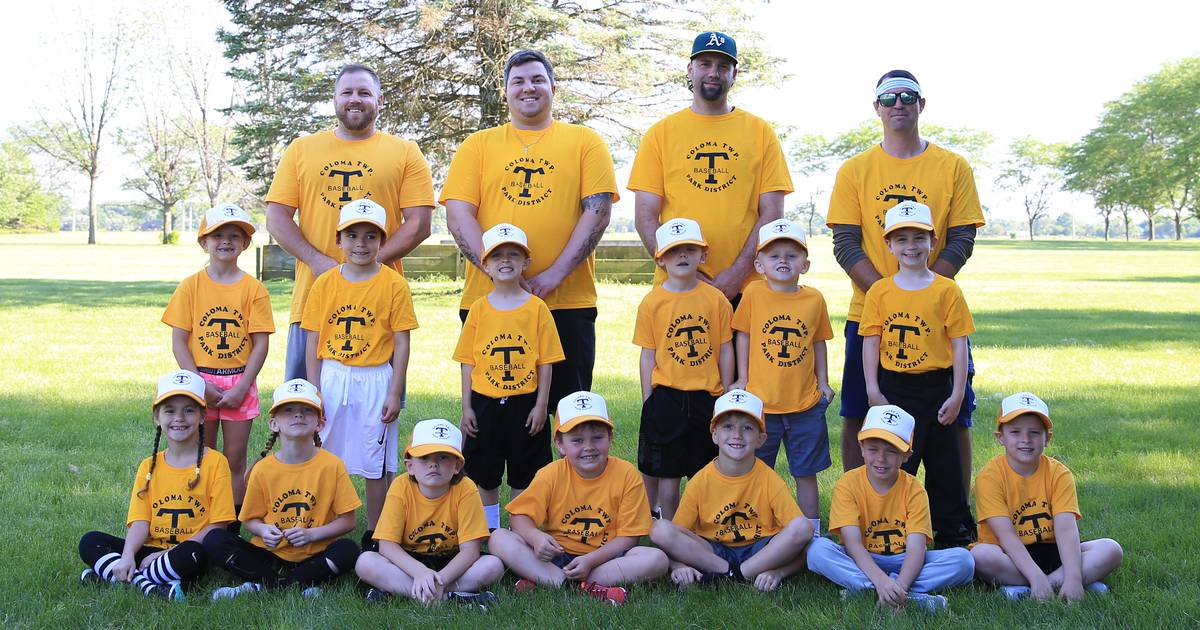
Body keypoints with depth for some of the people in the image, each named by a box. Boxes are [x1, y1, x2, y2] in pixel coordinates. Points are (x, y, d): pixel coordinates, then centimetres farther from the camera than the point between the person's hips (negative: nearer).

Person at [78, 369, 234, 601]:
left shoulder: (215, 463, -3)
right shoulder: (149, 467, 11)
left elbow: (217, 525, -8)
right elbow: (140, 521, 2)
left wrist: (170, 554, -15)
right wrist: (127, 556, -19)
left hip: (185, 552, -5)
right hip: (150, 550, 5)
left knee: (192, 553, -37)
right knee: (89, 542, -12)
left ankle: (107, 574, -22)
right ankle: (148, 586, -30)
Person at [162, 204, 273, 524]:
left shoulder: (254, 289, -2)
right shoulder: (190, 286, -1)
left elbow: (261, 343, -4)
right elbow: (178, 342, -2)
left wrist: (241, 388, -12)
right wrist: (200, 385, -11)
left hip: (240, 383, 0)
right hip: (200, 382, 1)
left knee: (234, 460, 6)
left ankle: (233, 526, 13)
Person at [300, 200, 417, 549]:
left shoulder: (394, 284, -4)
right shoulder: (324, 284, 3)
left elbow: (401, 344, -4)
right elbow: (313, 342, 4)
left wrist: (395, 393, -7)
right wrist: (313, 392, 0)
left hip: (375, 382, -2)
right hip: (331, 379, 2)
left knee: (375, 464, 6)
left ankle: (373, 537, 19)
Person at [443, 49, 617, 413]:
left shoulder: (584, 142, 10)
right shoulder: (478, 145, 12)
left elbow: (598, 211, 0)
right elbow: (458, 215, 2)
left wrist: (555, 274, -11)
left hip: (568, 303, -1)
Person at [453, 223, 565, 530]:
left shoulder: (537, 308, -3)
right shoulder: (479, 308, 1)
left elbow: (546, 362, -2)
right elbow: (468, 362, 3)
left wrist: (541, 405, -7)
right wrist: (466, 407, 0)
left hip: (525, 402, -2)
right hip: (485, 403, 2)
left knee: (523, 474, 8)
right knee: (485, 473, 12)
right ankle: (490, 530, 27)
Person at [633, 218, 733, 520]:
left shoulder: (716, 299, 0)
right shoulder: (652, 302, -2)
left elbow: (725, 350, 4)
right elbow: (647, 357, 0)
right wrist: (649, 403, -1)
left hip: (707, 396, 1)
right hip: (666, 397, -1)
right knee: (668, 471, 5)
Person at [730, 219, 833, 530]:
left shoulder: (814, 298, 0)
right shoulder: (754, 293, -4)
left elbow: (818, 341, 10)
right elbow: (742, 336, 2)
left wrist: (823, 382, 8)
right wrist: (742, 379, 0)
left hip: (805, 403, 1)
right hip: (761, 401, -1)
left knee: (806, 473, 11)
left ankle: (812, 531, 23)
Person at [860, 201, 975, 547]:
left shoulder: (947, 290, -2)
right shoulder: (879, 291, 2)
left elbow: (959, 344, -2)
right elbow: (871, 343, 2)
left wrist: (956, 395, -6)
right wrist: (874, 392, -4)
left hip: (935, 388, -1)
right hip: (892, 389, 1)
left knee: (944, 466, 9)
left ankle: (953, 534, 21)